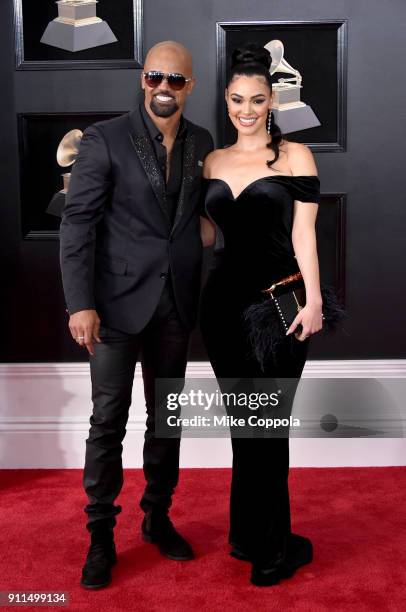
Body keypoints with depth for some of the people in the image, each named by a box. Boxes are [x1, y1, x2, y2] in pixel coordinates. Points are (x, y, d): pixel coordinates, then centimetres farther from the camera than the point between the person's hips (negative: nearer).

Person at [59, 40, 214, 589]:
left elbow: (204, 216, 13)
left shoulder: (203, 144, 8)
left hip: (175, 303, 4)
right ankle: (101, 536, 17)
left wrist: (203, 295, 4)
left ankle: (158, 518, 30)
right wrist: (81, 303, -17)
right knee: (109, 420, 2)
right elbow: (77, 224, -9)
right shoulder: (104, 139, -5)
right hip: (119, 301, -4)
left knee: (166, 417, 13)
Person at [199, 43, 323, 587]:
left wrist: (313, 300, -11)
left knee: (263, 428, -1)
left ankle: (269, 546, 18)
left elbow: (304, 234, -5)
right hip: (224, 301, 5)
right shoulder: (213, 161, 13)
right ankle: (261, 538, 26)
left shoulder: (294, 155, 0)